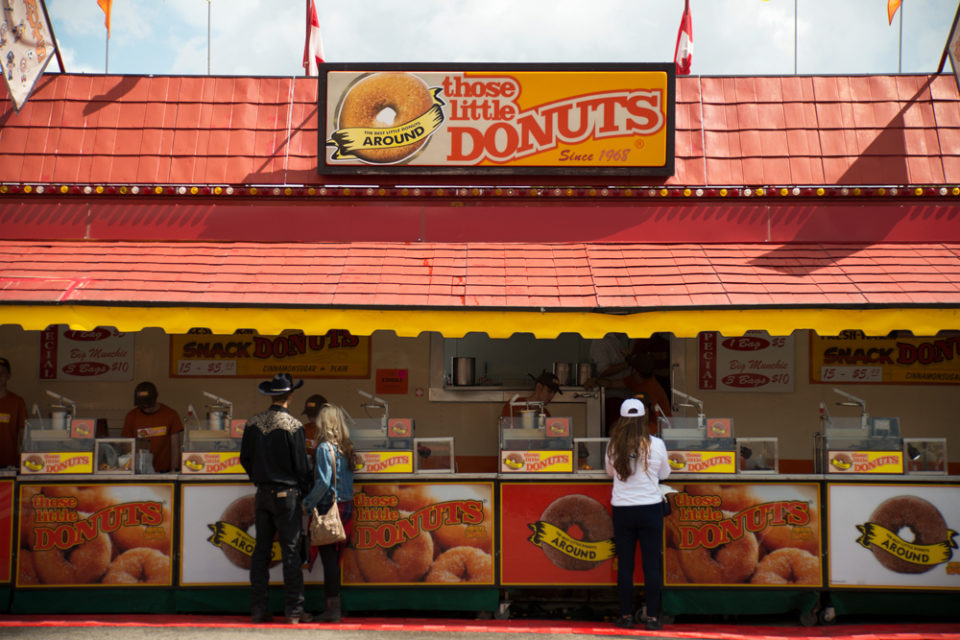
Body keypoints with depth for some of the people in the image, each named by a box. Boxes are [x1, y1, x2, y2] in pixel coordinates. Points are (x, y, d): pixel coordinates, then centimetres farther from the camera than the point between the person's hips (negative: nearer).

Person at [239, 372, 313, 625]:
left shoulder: (253, 423, 2)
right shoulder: (293, 426, -12)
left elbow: (245, 459, 10)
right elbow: (300, 464, -8)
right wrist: (304, 490, 7)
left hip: (262, 493, 5)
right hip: (287, 494, -5)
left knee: (261, 550, 9)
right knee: (291, 552, -1)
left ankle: (258, 609, 11)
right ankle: (294, 610, 1)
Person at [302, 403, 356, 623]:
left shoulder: (324, 448, -12)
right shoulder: (346, 449, 9)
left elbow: (323, 482, -18)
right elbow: (349, 479, 11)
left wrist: (307, 503, -7)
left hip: (328, 508, -7)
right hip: (346, 506, 7)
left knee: (328, 558, -2)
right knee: (334, 559, 13)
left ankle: (332, 608, 0)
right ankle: (331, 608, 18)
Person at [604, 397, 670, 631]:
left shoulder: (614, 445, -4)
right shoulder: (656, 444, -6)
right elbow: (664, 473, 8)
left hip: (622, 509, 1)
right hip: (650, 508, -1)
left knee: (625, 564, 8)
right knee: (651, 564, 5)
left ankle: (626, 615, 13)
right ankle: (652, 616, 7)